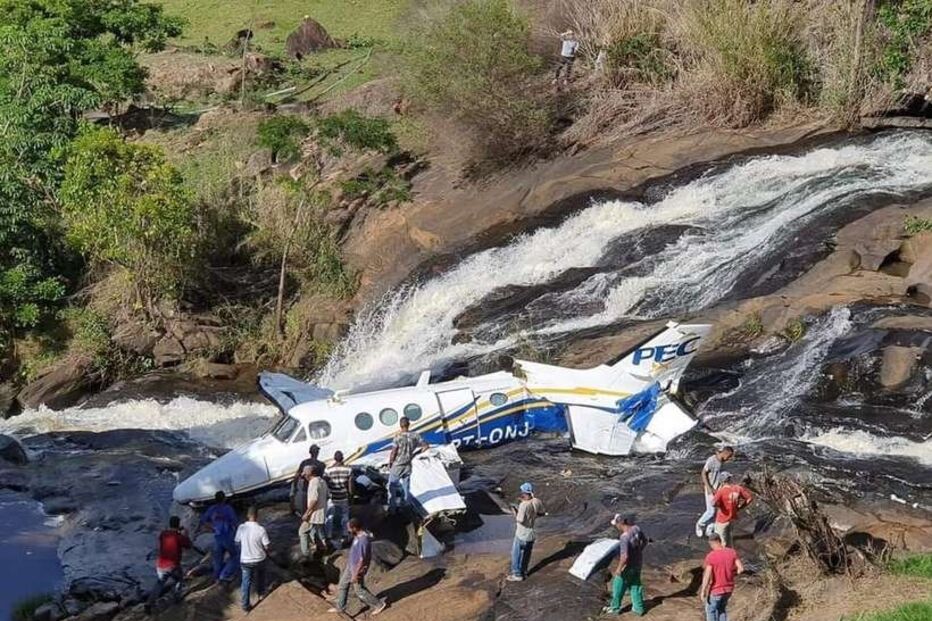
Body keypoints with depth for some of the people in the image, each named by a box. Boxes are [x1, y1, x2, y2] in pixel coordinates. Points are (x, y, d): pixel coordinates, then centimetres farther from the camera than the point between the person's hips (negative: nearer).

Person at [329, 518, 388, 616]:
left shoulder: (363, 541, -35)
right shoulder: (359, 534, -5)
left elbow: (362, 560, -29)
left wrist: (355, 575, -22)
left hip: (358, 569, -9)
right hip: (350, 565, 9)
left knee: (359, 590, 9)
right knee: (342, 585, 18)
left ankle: (379, 604, 24)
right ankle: (340, 607, 35)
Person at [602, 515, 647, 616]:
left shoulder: (624, 537, -34)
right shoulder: (636, 528, -11)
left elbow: (624, 556, -34)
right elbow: (645, 540, 7)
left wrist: (619, 569, -19)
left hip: (628, 565, -7)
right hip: (638, 562, 7)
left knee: (618, 586, 16)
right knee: (635, 585, 22)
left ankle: (615, 608, 33)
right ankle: (638, 608, 32)